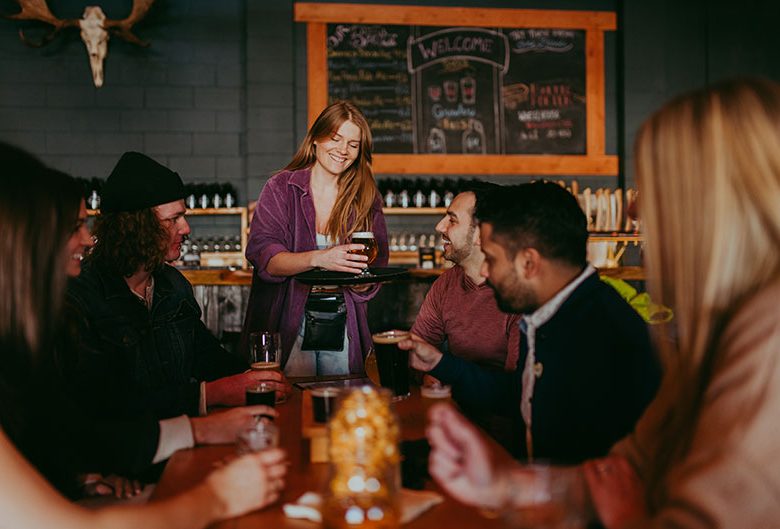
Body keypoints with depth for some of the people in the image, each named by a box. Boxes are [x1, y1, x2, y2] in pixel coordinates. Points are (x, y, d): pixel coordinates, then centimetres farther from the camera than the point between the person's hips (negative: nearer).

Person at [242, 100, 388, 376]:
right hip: (290, 321, -2)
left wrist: (363, 277, -17)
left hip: (343, 328, 3)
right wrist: (318, 258, -28)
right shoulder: (281, 188, -1)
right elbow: (262, 255, -13)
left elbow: (377, 264, 6)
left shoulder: (367, 197, 8)